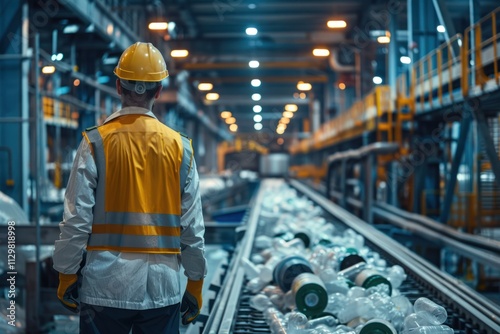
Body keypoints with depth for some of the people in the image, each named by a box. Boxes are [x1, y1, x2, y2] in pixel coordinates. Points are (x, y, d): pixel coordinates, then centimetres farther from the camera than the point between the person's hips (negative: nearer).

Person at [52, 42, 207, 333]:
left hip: (106, 284, -1)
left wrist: (67, 275, 5)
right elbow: (193, 227, 3)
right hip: (163, 287, 2)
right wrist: (195, 284, 12)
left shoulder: (96, 143, -5)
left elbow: (77, 219, -6)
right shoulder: (180, 147, 1)